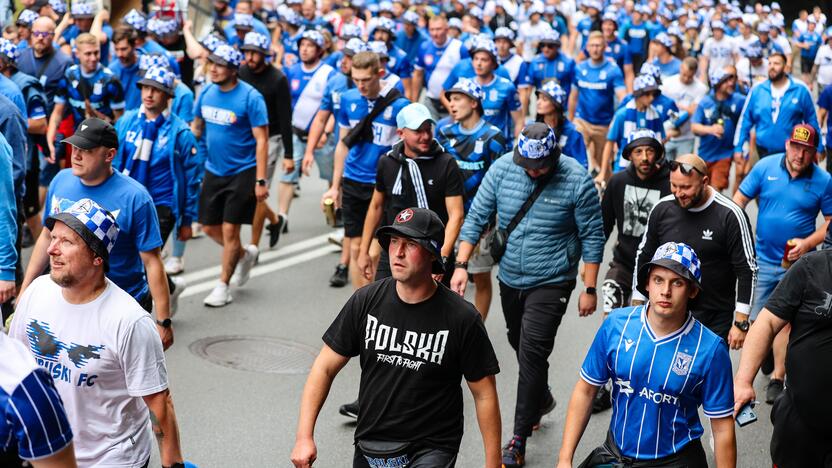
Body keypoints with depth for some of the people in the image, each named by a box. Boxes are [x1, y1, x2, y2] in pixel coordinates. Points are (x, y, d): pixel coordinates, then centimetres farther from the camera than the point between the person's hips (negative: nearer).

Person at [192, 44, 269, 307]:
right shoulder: (207, 92, 1)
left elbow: (261, 140, -15)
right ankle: (245, 254, 38)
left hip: (242, 172, -6)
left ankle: (223, 287, 13)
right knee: (209, 227, 11)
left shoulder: (250, 97, -16)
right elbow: (196, 127, 13)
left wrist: (260, 181, -19)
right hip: (214, 170, 6)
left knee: (229, 229, -1)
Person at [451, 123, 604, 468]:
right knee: (520, 346, 21)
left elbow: (593, 237, -10)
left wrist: (590, 289, -8)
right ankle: (542, 400, 49)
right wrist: (461, 265, -11)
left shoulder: (577, 180, -17)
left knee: (532, 354, -11)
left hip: (551, 283, -5)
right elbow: (476, 218, -3)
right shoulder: (501, 169, -9)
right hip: (510, 278, 5)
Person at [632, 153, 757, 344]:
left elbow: (747, 271, -9)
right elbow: (643, 257, 12)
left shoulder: (730, 215, -12)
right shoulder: (662, 209, 0)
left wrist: (741, 323, -10)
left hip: (715, 321, -3)